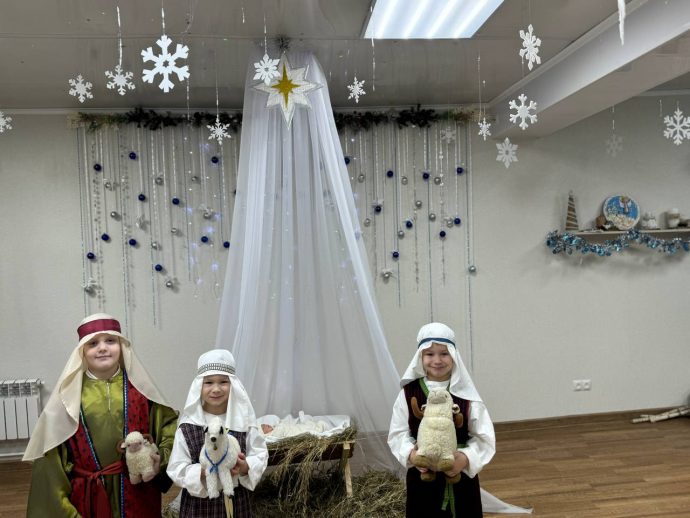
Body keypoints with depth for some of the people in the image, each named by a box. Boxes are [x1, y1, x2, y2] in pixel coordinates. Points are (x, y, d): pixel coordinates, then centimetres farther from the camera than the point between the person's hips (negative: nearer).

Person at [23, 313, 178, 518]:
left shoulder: (139, 387, -1)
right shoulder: (70, 394, -3)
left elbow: (170, 422, 6)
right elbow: (52, 452, 0)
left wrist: (162, 457, -10)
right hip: (89, 497, 0)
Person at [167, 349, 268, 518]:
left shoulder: (244, 420, -6)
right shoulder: (187, 427, -10)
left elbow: (260, 454, -2)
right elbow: (176, 469, -10)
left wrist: (245, 467, -21)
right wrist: (203, 472, -25)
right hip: (199, 503, -1)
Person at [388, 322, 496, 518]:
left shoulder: (466, 395, -8)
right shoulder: (408, 393, -5)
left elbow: (484, 438, -7)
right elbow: (398, 433, -2)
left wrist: (466, 457, -24)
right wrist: (411, 453, -20)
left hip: (461, 476, 0)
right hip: (421, 477, 1)